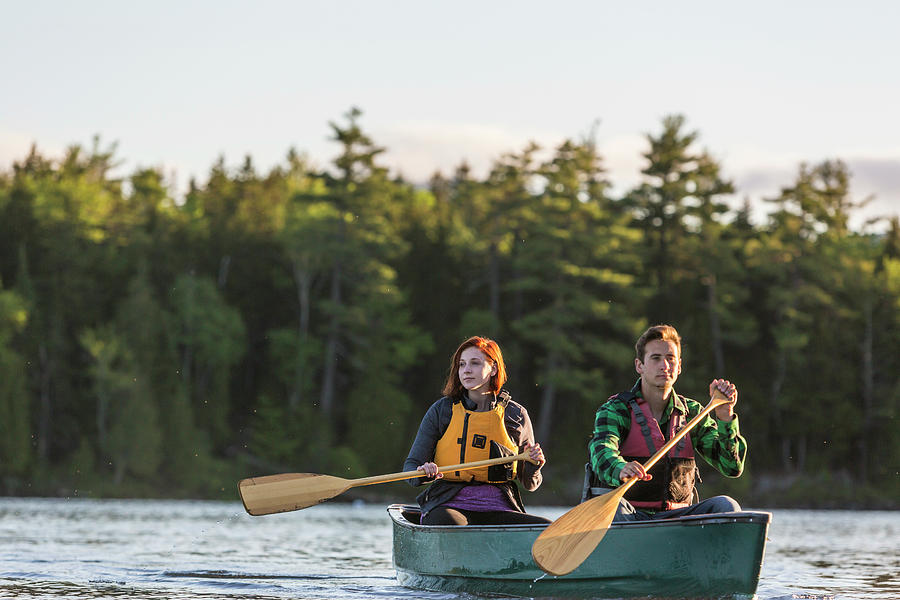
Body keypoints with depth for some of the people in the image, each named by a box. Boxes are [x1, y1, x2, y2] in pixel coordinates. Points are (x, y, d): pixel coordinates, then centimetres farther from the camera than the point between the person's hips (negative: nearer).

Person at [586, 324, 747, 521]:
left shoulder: (692, 413, 12)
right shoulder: (616, 409, -1)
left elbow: (733, 467, 2)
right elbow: (602, 453, -24)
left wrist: (724, 416, -13)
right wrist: (621, 470, -49)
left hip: (675, 518, 3)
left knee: (726, 505, -23)